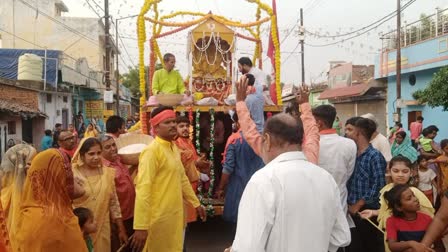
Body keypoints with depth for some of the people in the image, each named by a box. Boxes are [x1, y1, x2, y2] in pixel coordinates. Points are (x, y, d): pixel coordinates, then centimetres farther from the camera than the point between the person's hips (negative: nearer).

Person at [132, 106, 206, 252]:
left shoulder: (174, 147, 9)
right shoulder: (152, 150, -17)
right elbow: (143, 188, -22)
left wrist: (196, 203, 21)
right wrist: (140, 226, -25)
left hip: (175, 214, 8)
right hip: (159, 217, -8)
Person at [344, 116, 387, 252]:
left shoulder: (375, 156, -10)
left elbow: (378, 186, -15)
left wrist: (358, 204, -13)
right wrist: (347, 204, 0)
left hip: (368, 211, -5)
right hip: (351, 210, 6)